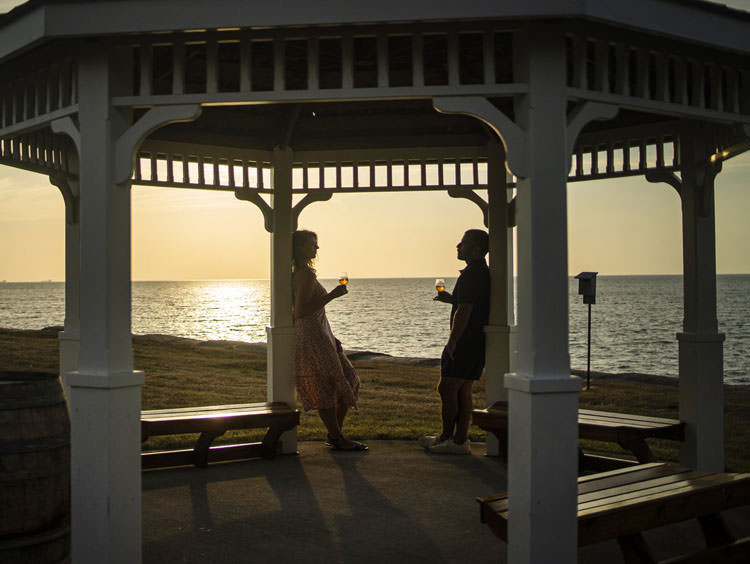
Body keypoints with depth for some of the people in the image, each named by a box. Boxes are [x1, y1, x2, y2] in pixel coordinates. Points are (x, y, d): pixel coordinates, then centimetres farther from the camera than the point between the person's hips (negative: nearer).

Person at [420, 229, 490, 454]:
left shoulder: (472, 274, -16)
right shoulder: (484, 273, 16)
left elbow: (465, 311, -21)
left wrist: (452, 341, -19)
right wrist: (453, 299, 22)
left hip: (465, 343, -10)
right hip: (477, 343, 10)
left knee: (447, 388, -4)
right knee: (463, 392, 11)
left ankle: (448, 438, 2)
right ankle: (460, 440, 13)